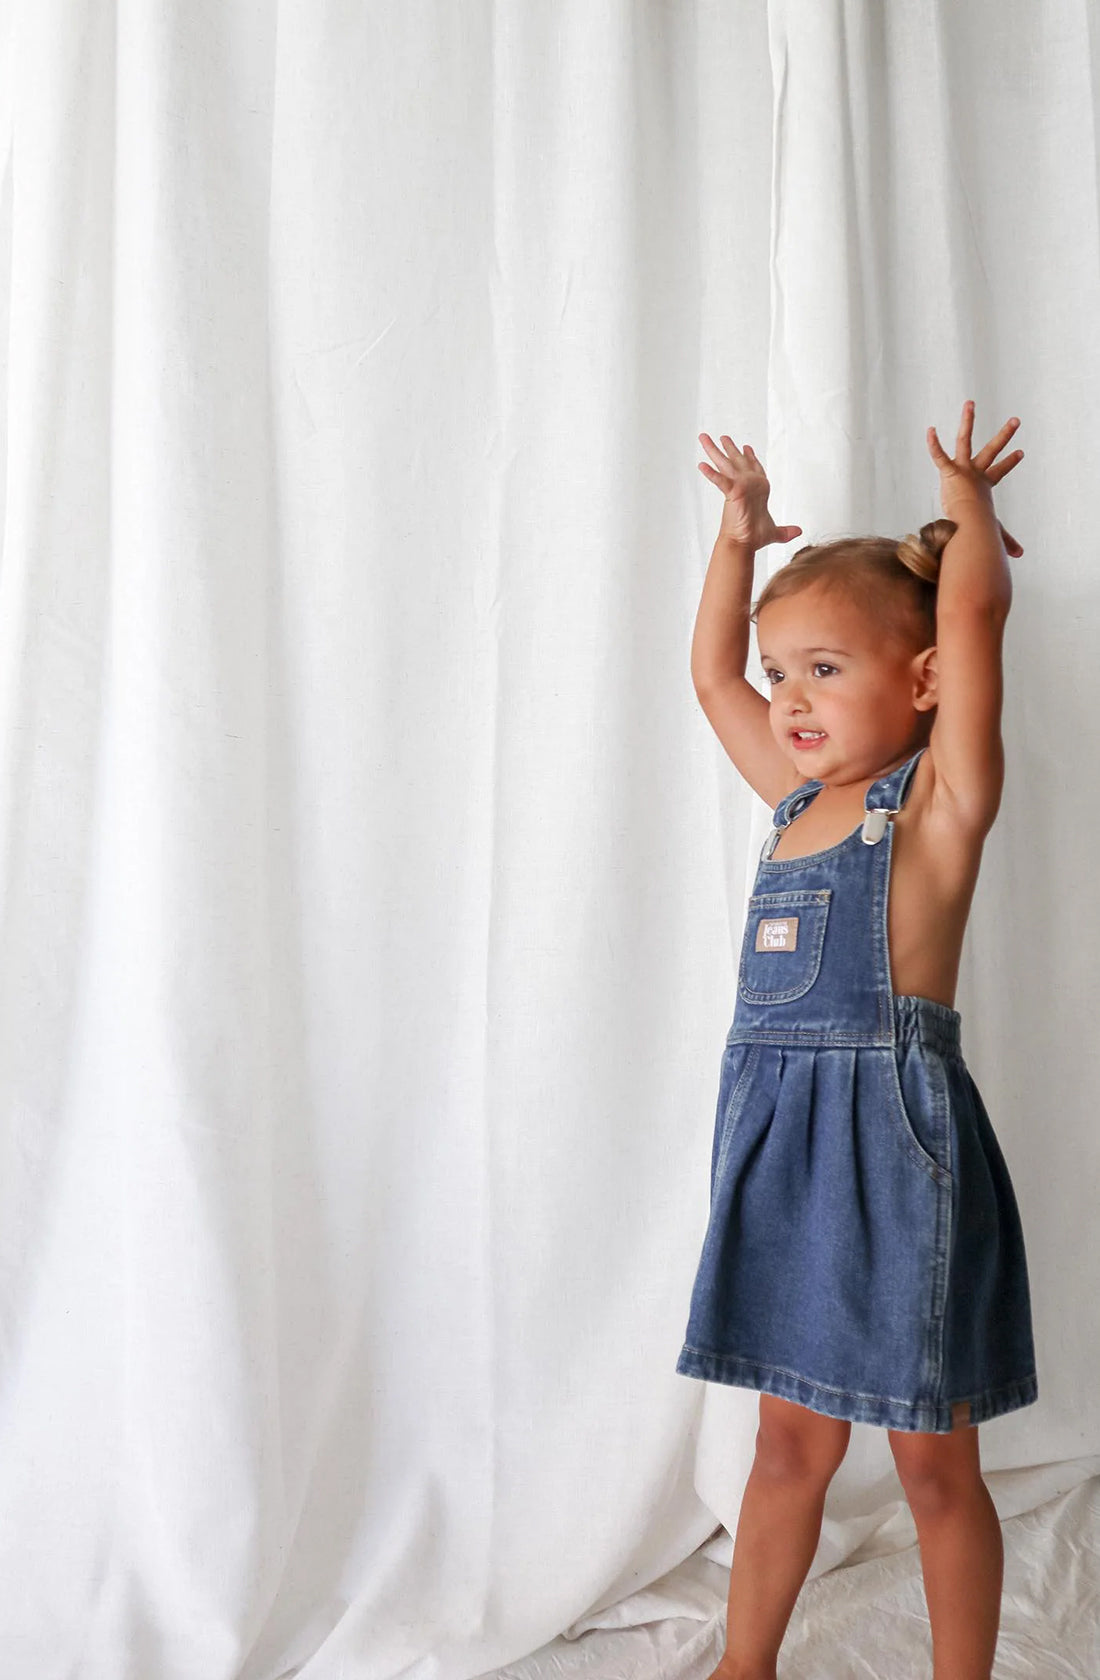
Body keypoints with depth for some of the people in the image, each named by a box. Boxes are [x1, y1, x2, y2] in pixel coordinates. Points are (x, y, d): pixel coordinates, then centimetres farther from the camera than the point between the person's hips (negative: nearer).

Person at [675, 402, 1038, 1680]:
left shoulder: (940, 800, -8)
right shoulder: (796, 799, 11)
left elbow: (974, 606, -17)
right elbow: (708, 675, 22)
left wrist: (967, 500, 1)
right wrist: (741, 534, 22)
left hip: (897, 1141, -6)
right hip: (779, 1142, 6)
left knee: (934, 1465, 10)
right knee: (790, 1442, 20)